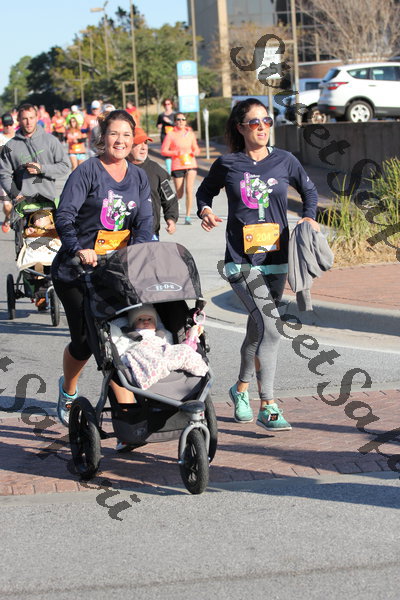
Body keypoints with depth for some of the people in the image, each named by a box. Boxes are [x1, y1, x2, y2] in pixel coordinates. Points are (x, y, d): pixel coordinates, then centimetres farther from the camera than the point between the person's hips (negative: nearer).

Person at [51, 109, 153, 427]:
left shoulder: (139, 177, 8)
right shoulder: (88, 171, -9)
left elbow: (145, 221, 0)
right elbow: (64, 215, -19)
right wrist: (77, 249, -36)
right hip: (76, 270, -3)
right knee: (85, 339, 4)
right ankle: (68, 390, 34)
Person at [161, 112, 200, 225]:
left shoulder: (190, 134, 8)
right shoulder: (171, 135, -2)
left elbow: (196, 148, 17)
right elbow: (163, 151, -4)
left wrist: (196, 152, -7)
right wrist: (177, 153, -18)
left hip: (190, 164, 2)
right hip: (177, 166, -2)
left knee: (189, 190, -14)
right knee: (179, 194, 2)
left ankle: (188, 216, -7)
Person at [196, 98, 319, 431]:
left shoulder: (284, 161, 4)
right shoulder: (227, 165, 0)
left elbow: (309, 189, 20)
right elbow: (205, 191, 16)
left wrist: (310, 217, 3)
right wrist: (205, 210, -4)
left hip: (276, 260, 3)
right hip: (242, 262, -3)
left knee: (258, 329, 14)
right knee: (269, 327, -18)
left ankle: (241, 388, 40)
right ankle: (268, 407, -13)